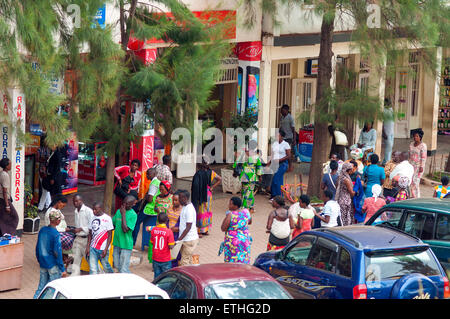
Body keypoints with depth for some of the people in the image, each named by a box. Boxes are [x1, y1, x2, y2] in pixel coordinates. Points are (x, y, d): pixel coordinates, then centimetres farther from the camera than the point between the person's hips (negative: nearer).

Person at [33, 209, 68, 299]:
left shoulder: (42, 230, 2)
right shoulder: (56, 234, -19)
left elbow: (37, 247, 11)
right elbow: (57, 253, -19)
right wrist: (63, 269, -14)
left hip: (43, 264, 7)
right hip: (53, 265, -7)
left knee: (41, 286, 15)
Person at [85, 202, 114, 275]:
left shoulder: (107, 218, -6)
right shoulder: (93, 218, 9)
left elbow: (110, 235, -7)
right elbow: (90, 234, 14)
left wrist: (106, 249, -13)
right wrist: (88, 247, 8)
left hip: (102, 249, -4)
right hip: (93, 248, 4)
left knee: (106, 267, 8)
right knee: (93, 269, 0)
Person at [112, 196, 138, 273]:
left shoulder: (133, 215, -14)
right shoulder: (119, 211, 7)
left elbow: (125, 229, -22)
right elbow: (113, 224, 20)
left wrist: (123, 214, -19)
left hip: (126, 245, -7)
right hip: (117, 243, 7)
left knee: (124, 269, -7)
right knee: (117, 266, 16)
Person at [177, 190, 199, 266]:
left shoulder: (189, 210, -20)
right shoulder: (184, 207, 10)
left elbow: (188, 228, -22)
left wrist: (179, 239, -21)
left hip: (189, 240, -10)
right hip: (185, 239, 10)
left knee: (184, 262, -8)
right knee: (188, 260, 14)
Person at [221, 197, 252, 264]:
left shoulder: (230, 215, -21)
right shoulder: (246, 211, -5)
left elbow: (223, 229, -15)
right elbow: (250, 222, 14)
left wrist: (226, 218, -5)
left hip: (232, 241, -5)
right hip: (245, 240, 5)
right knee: (244, 260, 15)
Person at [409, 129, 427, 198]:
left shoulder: (423, 145, -11)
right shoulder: (411, 144, 9)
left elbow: (424, 157, -13)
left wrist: (421, 167, -18)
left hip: (419, 166, -6)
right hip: (411, 165, 7)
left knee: (416, 181, -10)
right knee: (411, 181, 4)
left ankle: (417, 197, -4)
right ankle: (413, 196, 13)